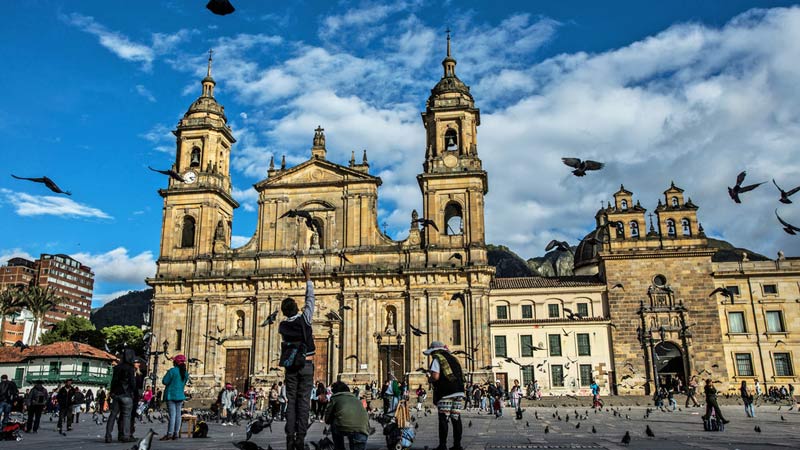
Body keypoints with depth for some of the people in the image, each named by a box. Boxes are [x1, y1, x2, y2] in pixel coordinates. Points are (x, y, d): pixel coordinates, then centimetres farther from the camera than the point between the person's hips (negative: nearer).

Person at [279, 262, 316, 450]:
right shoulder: (305, 319, -7)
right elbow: (310, 299, 3)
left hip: (290, 366, 2)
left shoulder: (282, 326, 1)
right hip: (306, 364, -2)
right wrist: (308, 278, 13)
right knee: (303, 402, -3)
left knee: (291, 402, 3)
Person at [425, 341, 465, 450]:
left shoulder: (437, 359, 0)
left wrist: (429, 379, 8)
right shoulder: (453, 359, 21)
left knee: (443, 419, -1)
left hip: (445, 393, -6)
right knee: (456, 418, 8)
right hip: (459, 392, 6)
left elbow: (435, 377, -14)